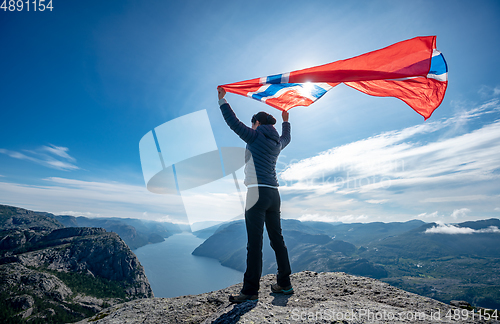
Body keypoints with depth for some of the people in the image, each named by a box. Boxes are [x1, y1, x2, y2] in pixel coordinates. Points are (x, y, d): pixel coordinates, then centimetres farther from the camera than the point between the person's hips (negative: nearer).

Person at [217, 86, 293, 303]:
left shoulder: (255, 136, -2)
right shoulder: (277, 142, 19)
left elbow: (233, 122, -4)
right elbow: (287, 138, 41)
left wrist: (222, 100, 9)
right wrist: (285, 121, 58)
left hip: (258, 192, -8)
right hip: (274, 194, 8)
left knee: (254, 243, -5)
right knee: (277, 240, 14)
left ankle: (250, 291, 2)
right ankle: (285, 284, 25)